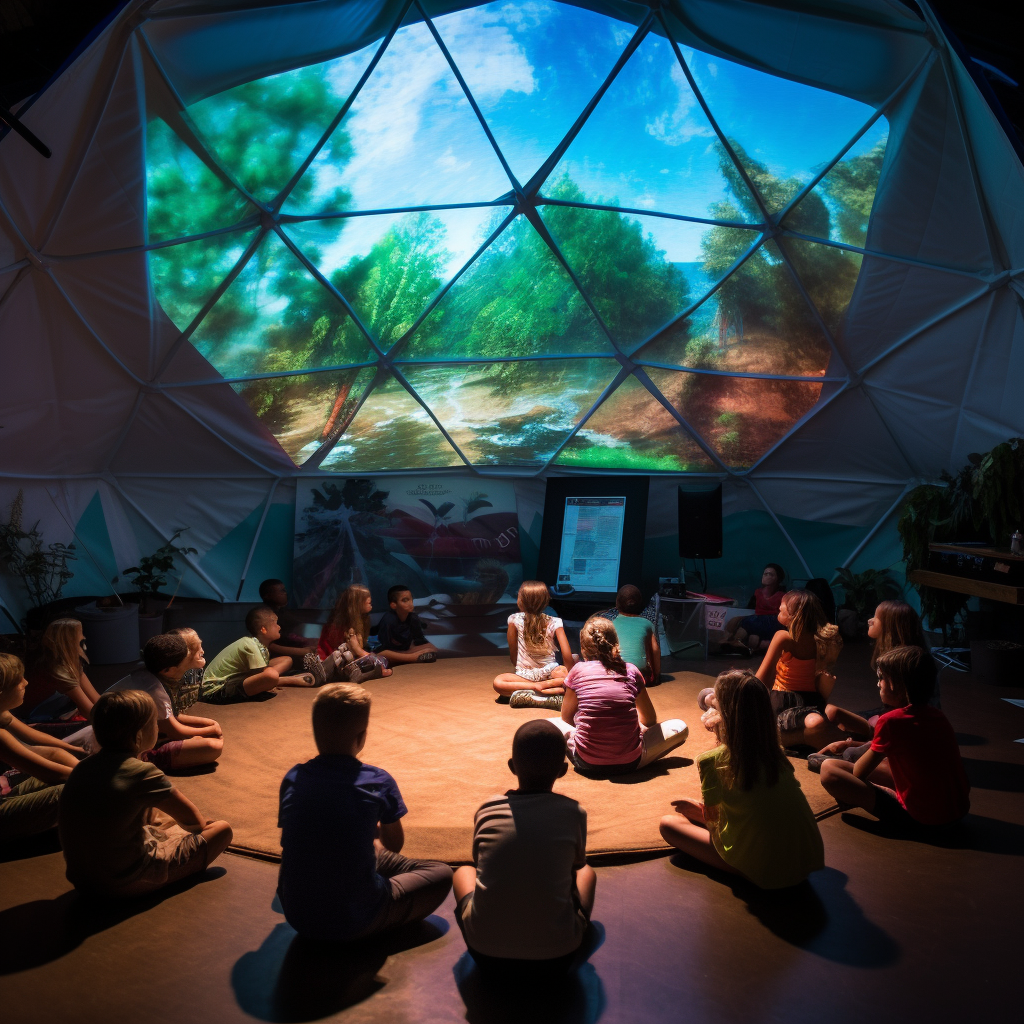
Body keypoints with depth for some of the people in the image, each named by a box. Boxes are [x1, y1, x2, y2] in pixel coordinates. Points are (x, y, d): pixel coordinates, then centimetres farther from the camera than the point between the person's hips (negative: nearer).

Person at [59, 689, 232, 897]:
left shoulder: (83, 767, 0)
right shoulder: (142, 772, -21)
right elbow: (191, 819, -6)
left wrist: (160, 822, 22)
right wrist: (202, 824, 14)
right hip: (125, 884, -8)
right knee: (222, 829, 0)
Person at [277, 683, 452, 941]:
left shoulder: (292, 778, -4)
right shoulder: (378, 782, -13)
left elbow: (289, 840, 11)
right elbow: (394, 844, 4)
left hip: (296, 917, 6)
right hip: (354, 923, -5)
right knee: (441, 873, 11)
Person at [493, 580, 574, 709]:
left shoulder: (515, 619, -2)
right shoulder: (554, 622, -1)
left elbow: (512, 654, 4)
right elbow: (567, 655, -10)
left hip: (524, 674, -2)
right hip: (550, 673, 2)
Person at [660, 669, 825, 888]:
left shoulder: (712, 760, -14)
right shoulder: (776, 753, 0)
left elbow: (711, 818, -4)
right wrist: (721, 734, 17)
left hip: (766, 874, -5)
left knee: (669, 823, 4)